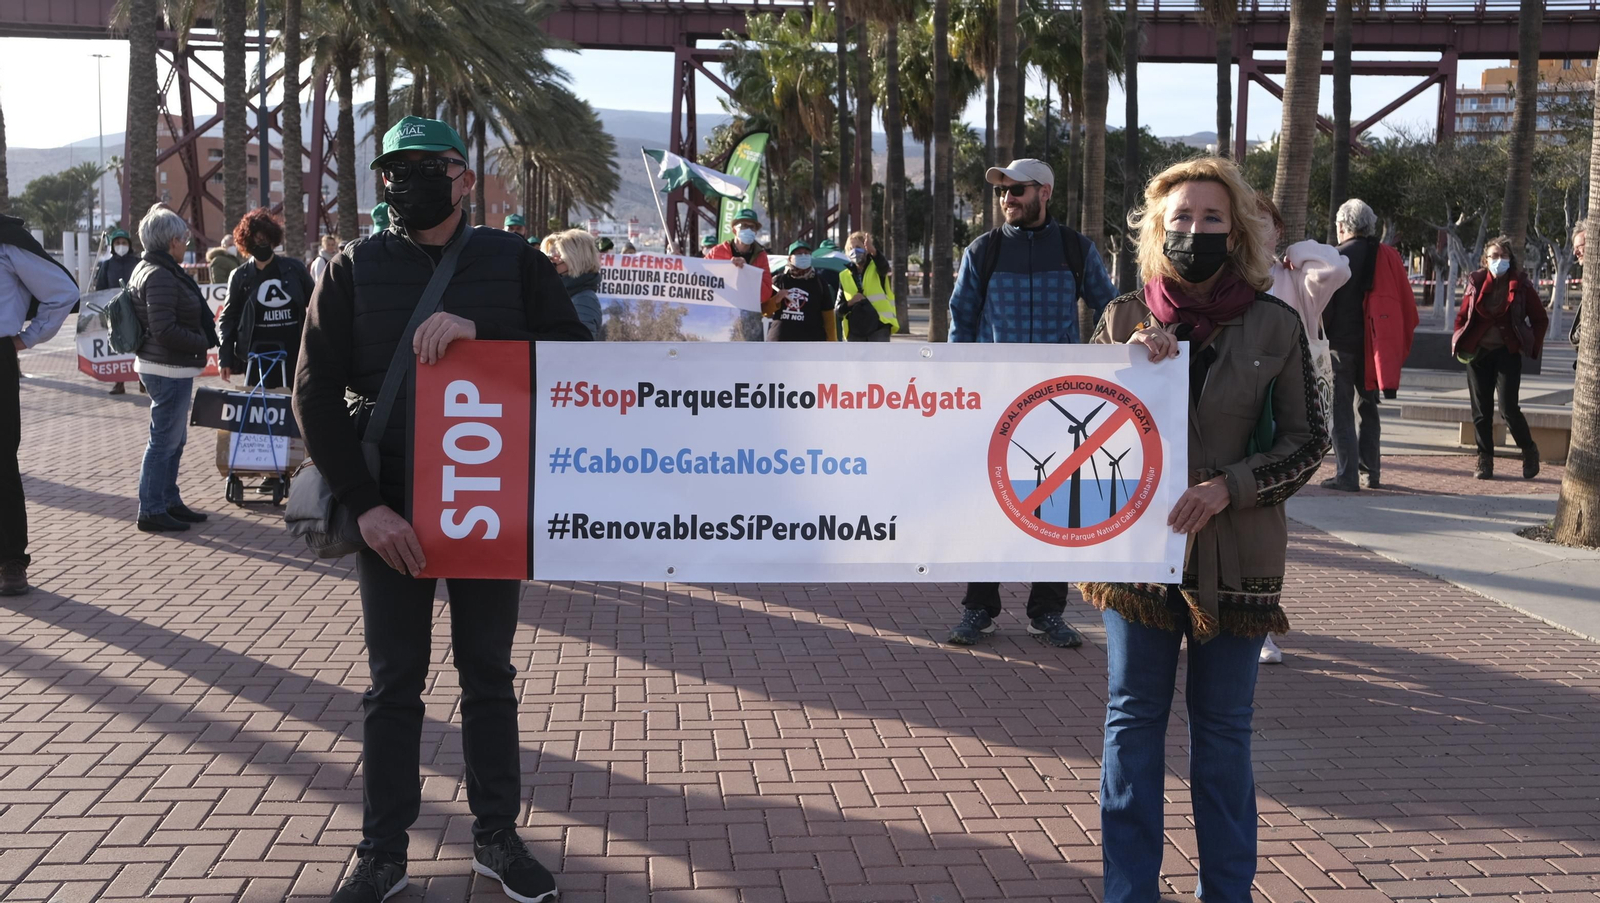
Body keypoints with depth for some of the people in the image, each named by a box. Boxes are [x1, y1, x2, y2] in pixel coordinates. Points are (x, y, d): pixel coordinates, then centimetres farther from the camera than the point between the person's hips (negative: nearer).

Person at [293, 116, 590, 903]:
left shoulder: (512, 261, 0)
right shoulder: (355, 268, -1)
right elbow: (315, 392, -4)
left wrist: (479, 331, -23)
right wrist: (364, 505, -14)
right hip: (389, 510, 0)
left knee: (489, 674, 11)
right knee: (393, 683, 9)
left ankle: (496, 837, 25)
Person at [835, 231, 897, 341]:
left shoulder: (876, 268, 4)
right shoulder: (844, 276, 11)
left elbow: (884, 267, -23)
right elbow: (839, 309, 10)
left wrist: (873, 251, -44)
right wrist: (850, 303, -13)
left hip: (879, 328, -3)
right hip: (855, 331, 3)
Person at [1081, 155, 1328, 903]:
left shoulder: (1275, 325, -2)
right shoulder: (1125, 319, 1)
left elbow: (1307, 441, 0)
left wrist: (1226, 487, -15)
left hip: (1234, 554, -1)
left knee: (1223, 727, 10)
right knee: (1133, 719, 8)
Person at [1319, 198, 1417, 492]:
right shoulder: (1389, 257, 7)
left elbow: (1323, 305, -12)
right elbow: (1408, 305, 8)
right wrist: (1400, 345, 15)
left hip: (1341, 345, -5)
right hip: (1374, 346, 5)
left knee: (1341, 411, -1)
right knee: (1367, 409, 17)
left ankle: (1347, 476, -4)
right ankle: (1371, 471, 20)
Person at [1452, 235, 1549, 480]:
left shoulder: (1521, 285, 0)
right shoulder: (1476, 283, 6)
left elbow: (1540, 319, 7)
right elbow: (1462, 317, 12)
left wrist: (1532, 347, -1)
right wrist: (1460, 346, 0)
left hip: (1507, 353, -3)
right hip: (1477, 353, 3)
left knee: (1508, 409, -9)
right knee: (1481, 411, 4)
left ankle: (1529, 452, 13)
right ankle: (1485, 461, 13)